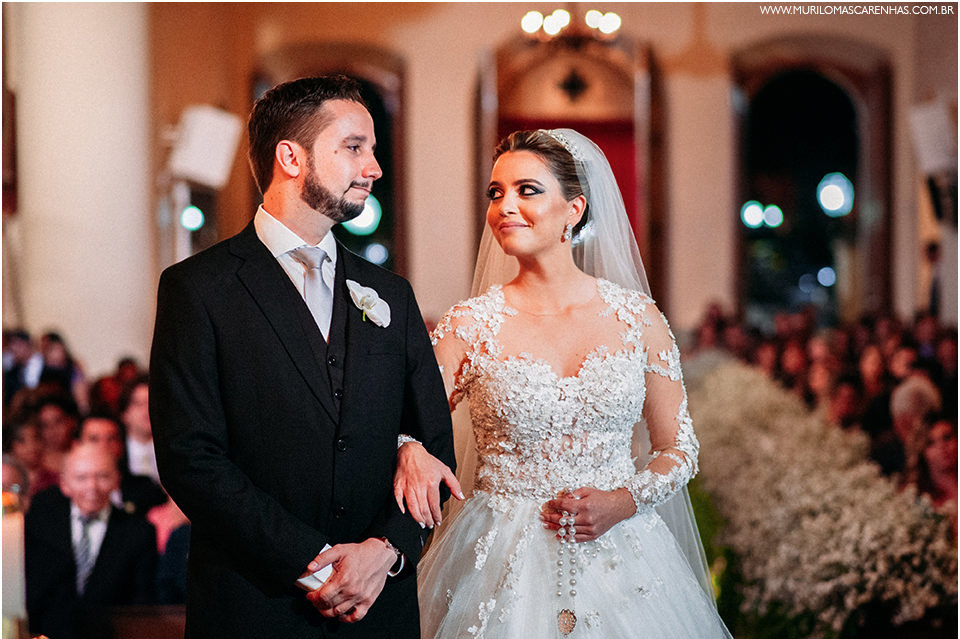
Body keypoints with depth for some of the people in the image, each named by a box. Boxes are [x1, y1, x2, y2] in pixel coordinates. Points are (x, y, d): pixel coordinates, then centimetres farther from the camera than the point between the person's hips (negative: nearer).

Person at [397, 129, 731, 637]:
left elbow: (679, 447, 7)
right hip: (506, 567, -1)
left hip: (619, 553, 1)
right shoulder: (469, 326, -3)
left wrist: (625, 501, -10)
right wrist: (411, 453, -25)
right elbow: (409, 429, -3)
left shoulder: (637, 318, 0)